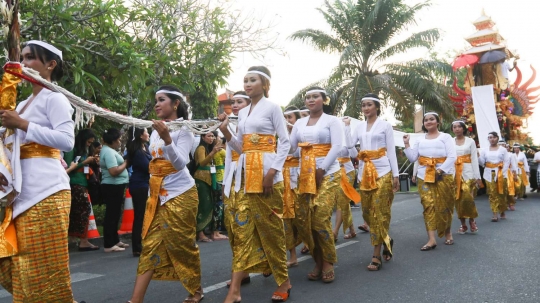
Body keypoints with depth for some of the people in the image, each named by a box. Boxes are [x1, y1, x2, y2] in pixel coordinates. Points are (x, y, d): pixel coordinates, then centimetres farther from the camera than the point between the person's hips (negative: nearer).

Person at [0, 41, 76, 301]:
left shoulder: (53, 98, -2)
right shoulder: (23, 104, 22)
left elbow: (67, 141, -16)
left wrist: (23, 125, -14)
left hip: (46, 192, -8)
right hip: (22, 193, 9)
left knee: (43, 267, -5)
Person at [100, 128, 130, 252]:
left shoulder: (109, 150, 16)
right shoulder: (108, 151, -17)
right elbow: (114, 171, -26)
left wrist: (124, 162, 5)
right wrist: (126, 163, -13)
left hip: (115, 186, 11)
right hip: (113, 187, -11)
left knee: (115, 214, 17)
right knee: (112, 215, -5)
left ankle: (115, 240, 27)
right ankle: (108, 245, 0)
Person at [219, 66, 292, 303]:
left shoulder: (272, 108, -1)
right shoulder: (242, 113, 16)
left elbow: (285, 142, -7)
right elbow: (240, 147, 16)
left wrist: (273, 171, -17)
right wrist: (225, 132, 0)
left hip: (265, 172, -6)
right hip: (245, 173, 6)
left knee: (270, 227, 0)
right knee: (242, 228, 2)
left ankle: (284, 281, 18)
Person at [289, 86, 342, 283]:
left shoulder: (332, 121, 1)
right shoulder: (300, 123, 15)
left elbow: (337, 147, -10)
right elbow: (291, 147, 10)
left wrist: (321, 169, -15)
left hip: (328, 174, -5)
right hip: (306, 174, 5)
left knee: (321, 219, -12)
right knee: (309, 219, 2)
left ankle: (328, 263, 4)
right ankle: (318, 262, 14)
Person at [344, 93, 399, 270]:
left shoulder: (385, 125, 1)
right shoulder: (359, 126, 12)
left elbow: (391, 151, -2)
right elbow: (349, 144, 0)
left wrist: (396, 175, -6)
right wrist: (346, 125, 1)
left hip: (382, 172, -5)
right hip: (364, 172, 5)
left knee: (379, 212, -5)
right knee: (367, 212, 7)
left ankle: (376, 256, 0)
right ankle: (386, 241, 31)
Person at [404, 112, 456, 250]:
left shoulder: (445, 137, 4)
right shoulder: (420, 140, 17)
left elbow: (452, 157, -7)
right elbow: (412, 158, 10)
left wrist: (441, 170, -17)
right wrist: (407, 144, 1)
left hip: (443, 176, -3)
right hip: (424, 177, 3)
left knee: (444, 205, 4)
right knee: (428, 206, -5)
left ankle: (448, 233, 25)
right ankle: (432, 239, -7)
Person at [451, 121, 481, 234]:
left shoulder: (470, 141, 5)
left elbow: (474, 159, 1)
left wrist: (477, 176, -4)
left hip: (468, 172, -2)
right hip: (455, 172, 2)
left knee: (467, 197, -14)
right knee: (458, 199, 2)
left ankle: (472, 220, 9)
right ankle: (463, 224, 12)